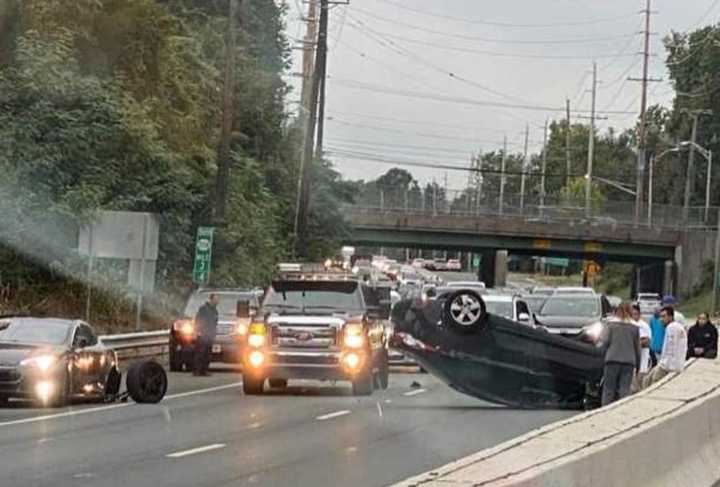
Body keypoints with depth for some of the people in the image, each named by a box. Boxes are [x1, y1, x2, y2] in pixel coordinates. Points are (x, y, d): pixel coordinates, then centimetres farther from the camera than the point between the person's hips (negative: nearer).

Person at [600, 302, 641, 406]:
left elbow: (605, 342, -2)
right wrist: (637, 365, 15)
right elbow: (637, 348, 9)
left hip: (613, 359, -1)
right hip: (629, 361, 1)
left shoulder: (611, 324, 2)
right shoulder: (634, 327, 7)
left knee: (609, 389, 3)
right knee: (625, 389, 1)